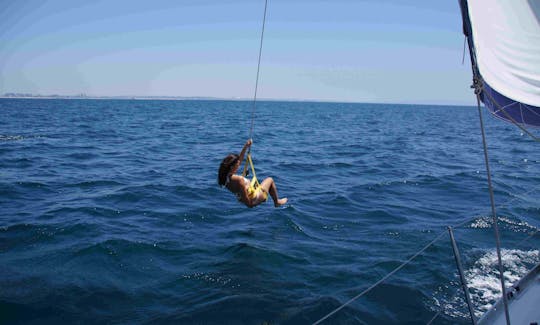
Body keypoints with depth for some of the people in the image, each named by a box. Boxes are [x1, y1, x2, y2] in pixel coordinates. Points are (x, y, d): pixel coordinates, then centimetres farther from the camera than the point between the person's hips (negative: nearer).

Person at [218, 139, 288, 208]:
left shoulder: (226, 176, -8)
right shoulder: (238, 179, -36)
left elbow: (239, 159, 0)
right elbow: (245, 196, -31)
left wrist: (245, 147, -3)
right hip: (253, 200, -8)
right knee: (270, 180, 12)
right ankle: (277, 202, 29)